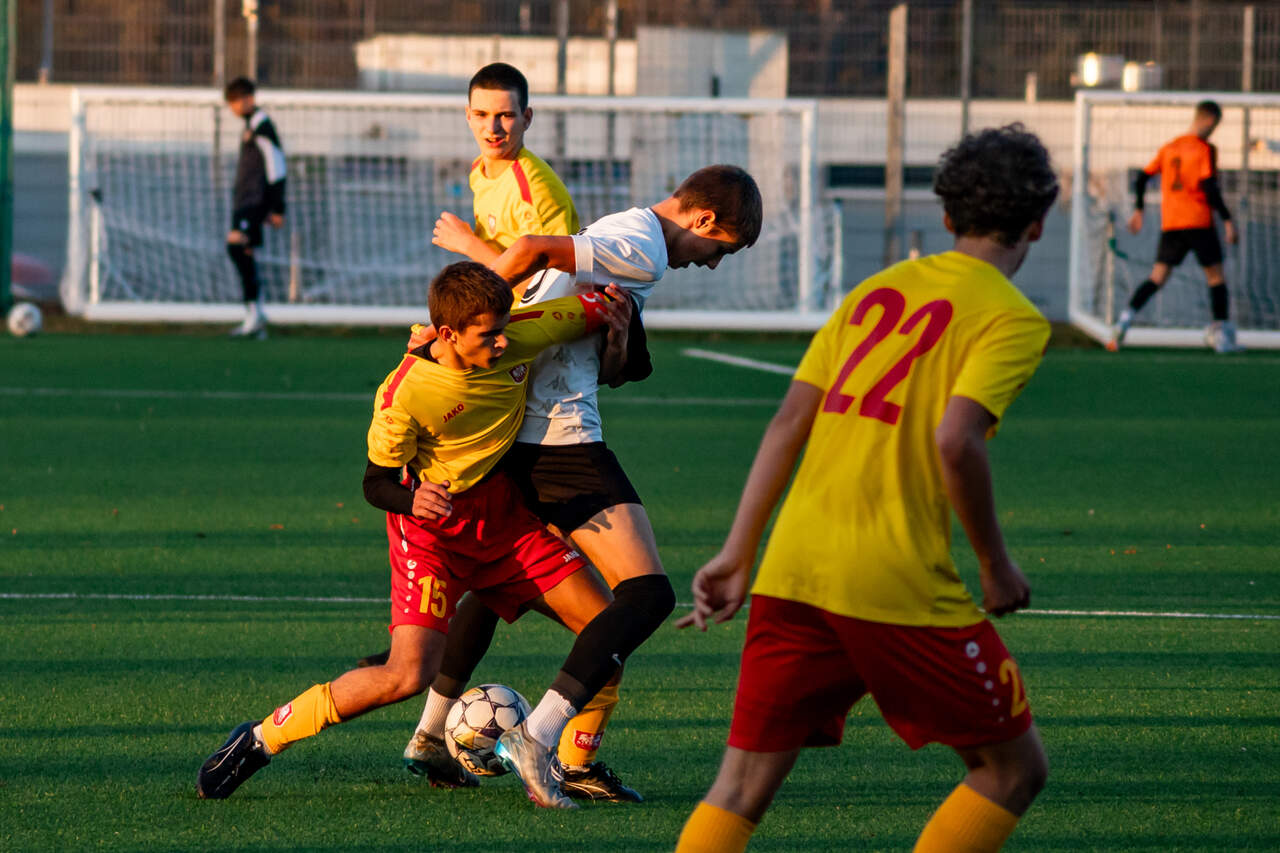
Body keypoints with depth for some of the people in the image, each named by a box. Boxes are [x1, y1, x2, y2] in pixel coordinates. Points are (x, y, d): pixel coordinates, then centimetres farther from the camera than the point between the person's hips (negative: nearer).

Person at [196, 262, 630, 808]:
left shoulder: (521, 338, -14)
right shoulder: (404, 393, -27)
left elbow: (597, 308, 6)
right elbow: (376, 482, -16)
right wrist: (411, 500, -34)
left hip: (503, 514, 6)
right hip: (433, 526, -6)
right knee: (408, 676, -22)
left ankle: (553, 754, 15)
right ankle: (262, 739, -8)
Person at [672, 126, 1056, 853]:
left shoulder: (876, 290, 17)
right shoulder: (1014, 319, -2)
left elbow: (789, 423, 13)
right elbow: (956, 440, -17)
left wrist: (738, 554, 15)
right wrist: (997, 566, -5)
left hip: (791, 572, 6)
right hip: (900, 587, -6)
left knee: (744, 784, 7)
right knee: (1014, 766, 11)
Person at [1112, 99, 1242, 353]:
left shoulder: (1168, 148, 12)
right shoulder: (1205, 149, -6)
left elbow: (1142, 178, 13)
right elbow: (1209, 187, -15)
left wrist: (1138, 210, 24)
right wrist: (1227, 220, -11)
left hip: (1170, 225, 5)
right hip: (1199, 222, -5)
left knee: (1158, 276, 4)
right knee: (1216, 275, 7)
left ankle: (1126, 319, -16)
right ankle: (1222, 334, 6)